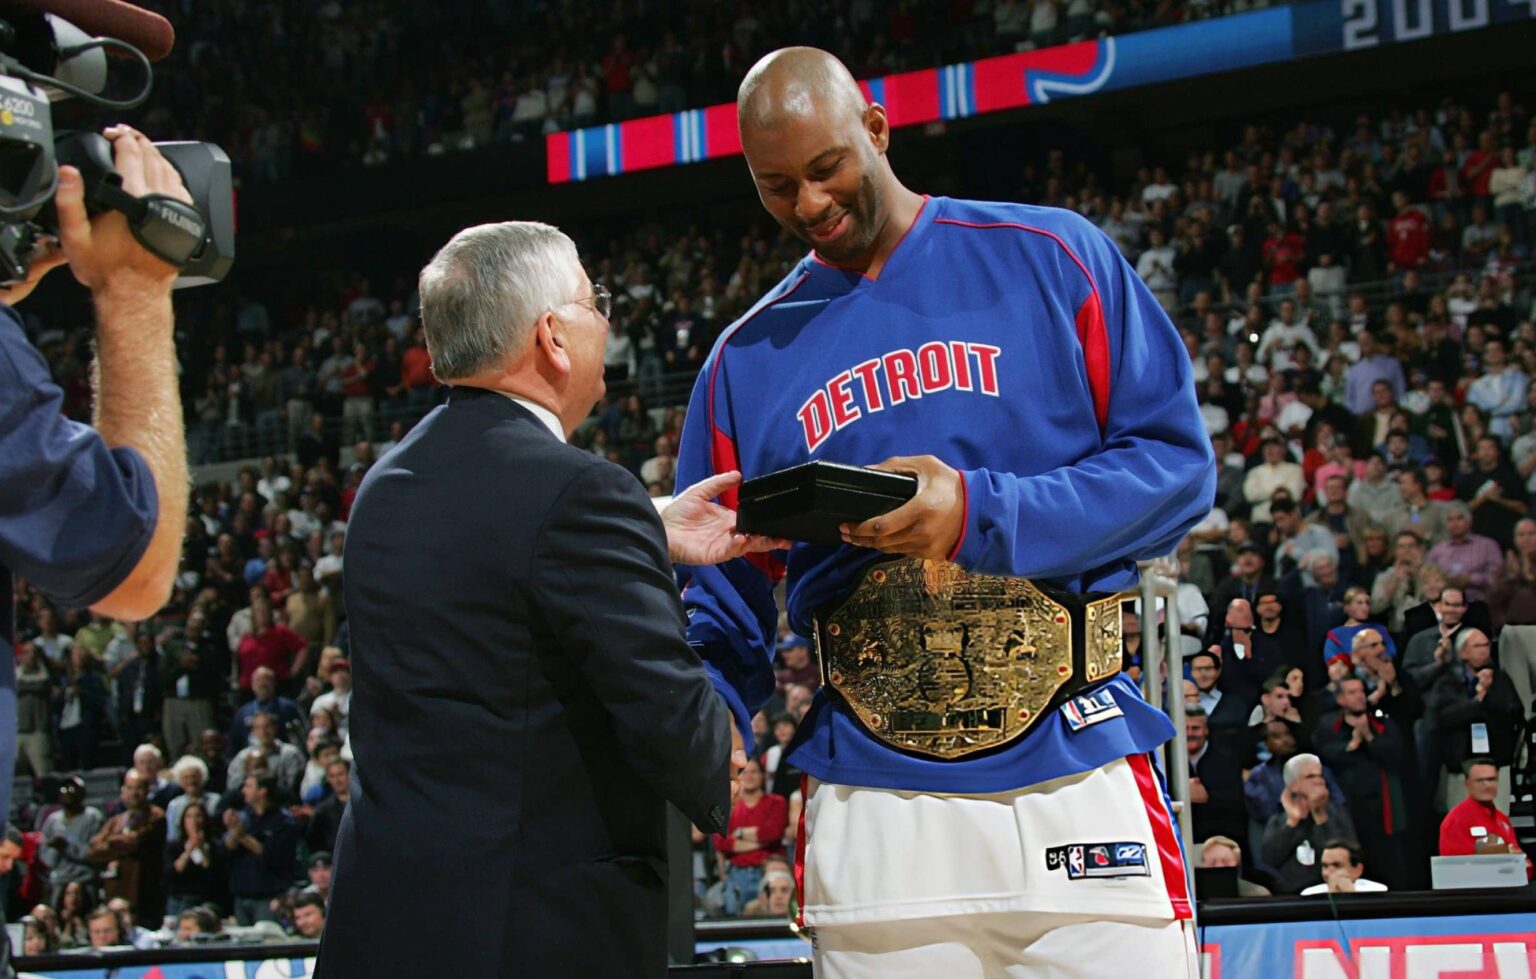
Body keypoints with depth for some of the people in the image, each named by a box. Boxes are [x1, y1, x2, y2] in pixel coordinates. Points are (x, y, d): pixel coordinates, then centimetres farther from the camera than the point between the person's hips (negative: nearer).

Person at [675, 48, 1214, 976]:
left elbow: (1177, 463, -2)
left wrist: (982, 513, -16)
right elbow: (728, 618, 11)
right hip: (873, 813, 2)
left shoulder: (1051, 258, 3)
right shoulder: (748, 361, 12)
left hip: (1077, 773, -2)